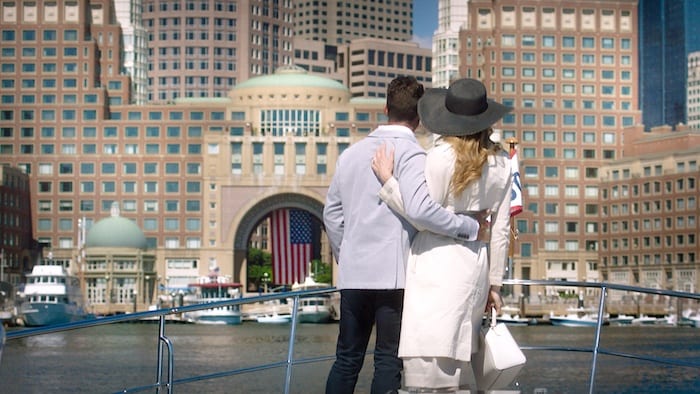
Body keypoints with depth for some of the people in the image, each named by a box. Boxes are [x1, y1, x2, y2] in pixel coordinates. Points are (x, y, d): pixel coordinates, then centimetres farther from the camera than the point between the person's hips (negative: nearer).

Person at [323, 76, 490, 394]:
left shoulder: (352, 153, 12)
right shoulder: (411, 154, -8)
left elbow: (332, 212, 16)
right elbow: (419, 208, -23)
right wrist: (469, 227, -13)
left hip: (353, 273, 6)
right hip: (394, 273, -5)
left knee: (346, 359, 12)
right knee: (389, 361, 2)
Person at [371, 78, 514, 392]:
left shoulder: (442, 155, -9)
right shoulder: (500, 163, 8)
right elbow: (500, 229, 10)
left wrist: (387, 180, 0)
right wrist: (494, 283, 16)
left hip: (438, 263, -7)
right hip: (476, 263, 7)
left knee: (429, 365, -9)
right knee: (460, 362, 15)